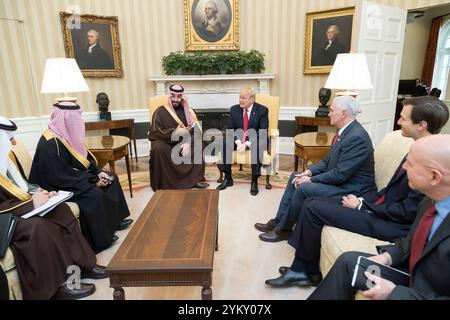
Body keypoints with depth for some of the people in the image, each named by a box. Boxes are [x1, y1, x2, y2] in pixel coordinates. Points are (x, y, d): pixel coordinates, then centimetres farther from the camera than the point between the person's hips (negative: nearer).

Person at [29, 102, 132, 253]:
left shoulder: (67, 135, 2)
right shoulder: (50, 144, -26)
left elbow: (83, 159, 10)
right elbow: (63, 177, -27)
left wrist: (98, 172, -4)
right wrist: (93, 182, -22)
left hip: (76, 176, 10)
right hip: (60, 186, -10)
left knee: (111, 178, 5)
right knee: (95, 195, -29)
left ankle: (115, 220, 13)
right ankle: (100, 238, -13)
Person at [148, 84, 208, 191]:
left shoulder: (188, 112, 7)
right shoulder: (161, 111, -1)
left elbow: (196, 131, -1)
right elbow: (155, 131, -12)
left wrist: (188, 143, -21)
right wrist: (175, 132, -21)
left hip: (184, 142, 4)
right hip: (165, 141, -3)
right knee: (158, 148, -36)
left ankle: (194, 179, -12)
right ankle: (162, 183, -24)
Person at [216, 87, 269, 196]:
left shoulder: (262, 110, -7)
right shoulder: (234, 109, 3)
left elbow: (262, 132, -13)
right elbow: (230, 129, 1)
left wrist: (247, 144, -26)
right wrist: (238, 142, -20)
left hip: (255, 139, -3)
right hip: (237, 139, 4)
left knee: (257, 146, -38)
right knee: (222, 144, -24)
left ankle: (254, 181, -25)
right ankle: (228, 178, -13)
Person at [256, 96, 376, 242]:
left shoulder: (357, 137, -25)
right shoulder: (345, 131, 5)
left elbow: (340, 175, -27)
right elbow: (327, 160, 12)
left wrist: (311, 179, -18)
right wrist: (310, 171, -3)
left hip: (350, 189, -10)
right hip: (337, 178, 10)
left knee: (303, 188, -24)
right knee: (295, 177, 6)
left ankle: (284, 229, -2)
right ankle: (278, 221, 10)